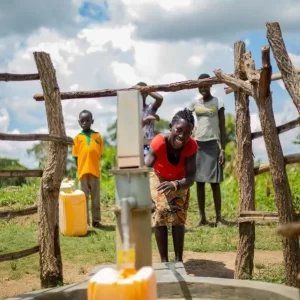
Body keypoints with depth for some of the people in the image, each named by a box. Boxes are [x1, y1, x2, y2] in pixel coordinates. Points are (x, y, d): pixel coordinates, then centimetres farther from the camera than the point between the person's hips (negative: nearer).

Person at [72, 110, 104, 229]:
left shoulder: (98, 136, 4)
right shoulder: (77, 138, 2)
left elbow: (100, 154, 7)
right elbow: (76, 156, 3)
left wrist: (94, 165, -1)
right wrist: (79, 169, -1)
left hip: (95, 171, 1)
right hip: (83, 171, -1)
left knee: (96, 197, 8)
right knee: (84, 197, 6)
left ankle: (96, 220, 16)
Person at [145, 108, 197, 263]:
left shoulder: (191, 146, -35)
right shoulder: (159, 142, -42)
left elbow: (191, 177, -37)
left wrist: (175, 185, -59)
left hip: (180, 181, 1)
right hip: (159, 178, -1)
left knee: (179, 217, -1)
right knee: (159, 215, -6)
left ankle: (179, 260, 5)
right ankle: (164, 260, 2)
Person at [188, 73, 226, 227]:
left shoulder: (218, 103, 0)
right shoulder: (194, 104, 10)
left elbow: (222, 128, -2)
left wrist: (223, 149, -10)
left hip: (212, 145, -3)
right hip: (197, 144, 4)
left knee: (214, 182, -4)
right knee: (199, 182, 3)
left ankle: (218, 217, -1)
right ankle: (202, 217, 8)